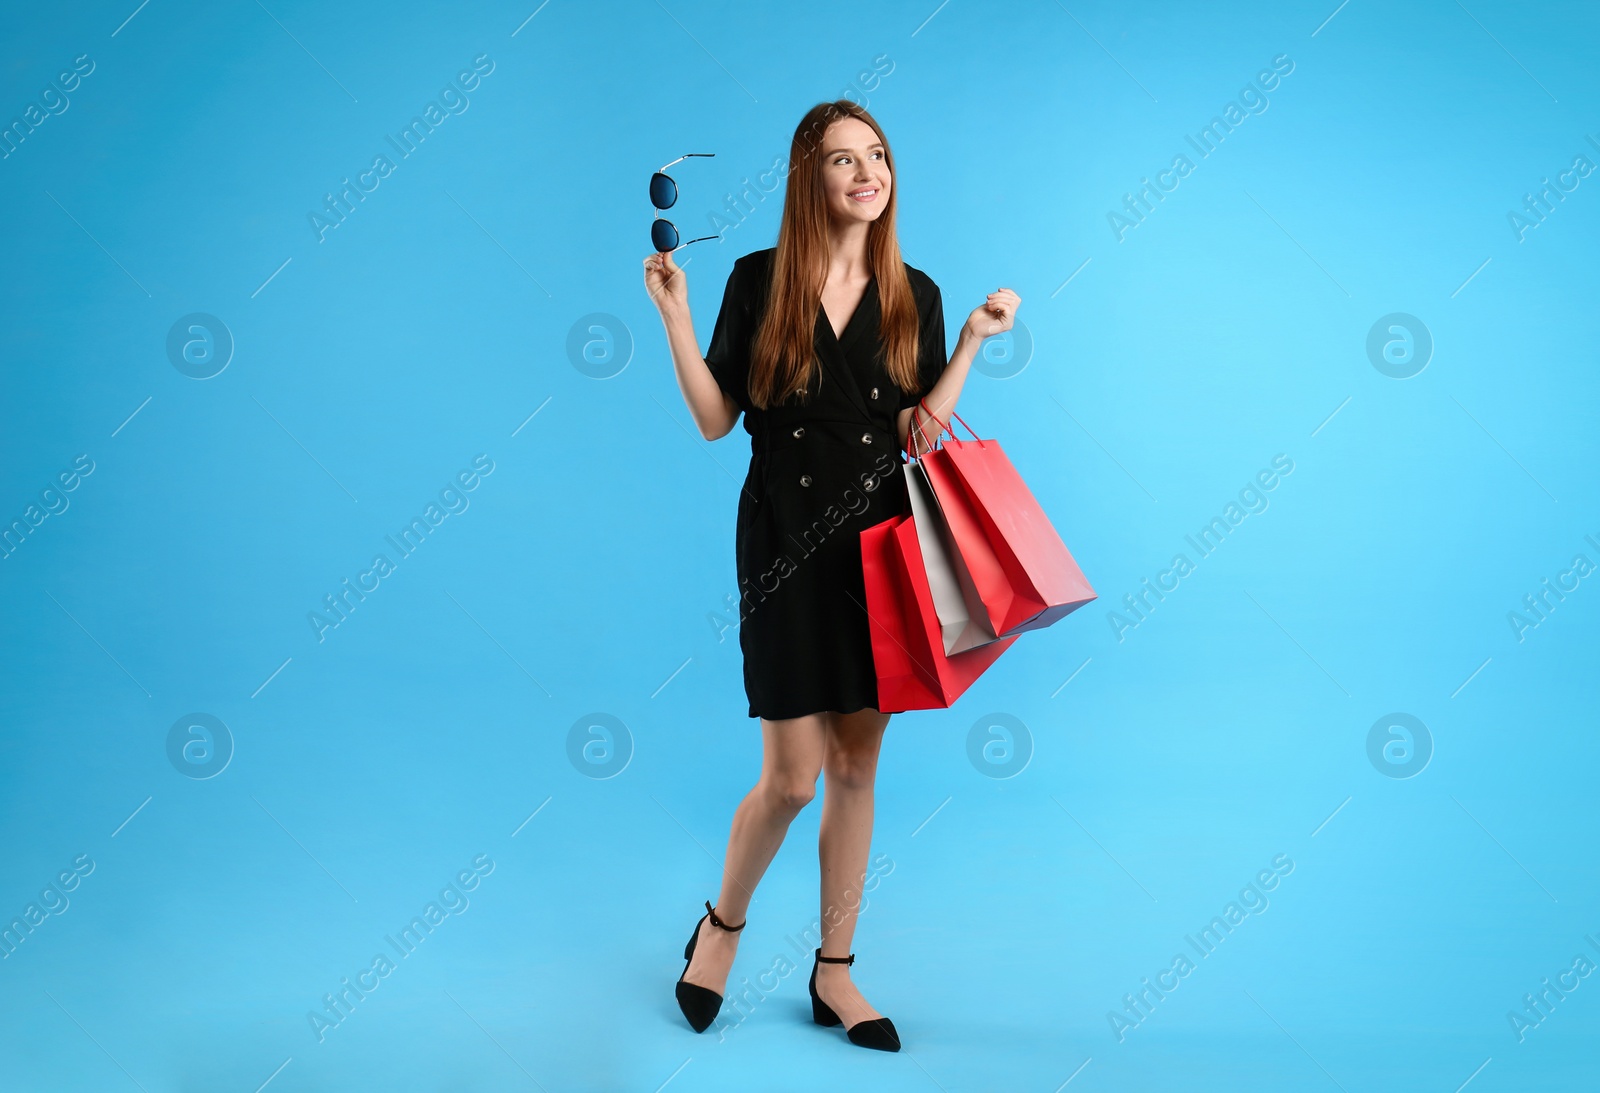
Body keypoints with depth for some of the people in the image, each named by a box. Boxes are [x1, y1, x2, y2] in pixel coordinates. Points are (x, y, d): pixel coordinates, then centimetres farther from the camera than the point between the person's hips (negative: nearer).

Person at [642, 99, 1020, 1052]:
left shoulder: (914, 295, 6)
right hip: (786, 550, -3)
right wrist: (675, 313, -8)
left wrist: (975, 339, -4)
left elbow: (925, 430, 1)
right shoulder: (759, 281, 0)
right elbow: (715, 419, -1)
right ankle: (724, 923, 27)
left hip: (879, 550, 3)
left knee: (857, 765, 8)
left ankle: (835, 973, 24)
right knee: (794, 775, -4)